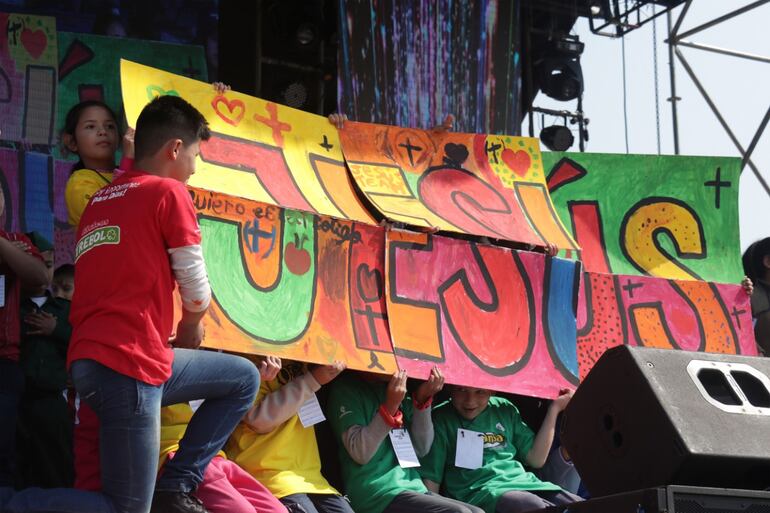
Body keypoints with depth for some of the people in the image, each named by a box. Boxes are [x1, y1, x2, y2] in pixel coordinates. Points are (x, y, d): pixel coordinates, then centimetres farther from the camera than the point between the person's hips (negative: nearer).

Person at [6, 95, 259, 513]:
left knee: (244, 379, 19)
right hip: (129, 365, -9)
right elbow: (196, 292, 0)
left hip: (94, 359, 9)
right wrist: (189, 333, 20)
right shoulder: (169, 192, -4)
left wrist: (164, 336, 22)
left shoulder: (101, 198, 20)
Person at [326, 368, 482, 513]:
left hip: (411, 487, 7)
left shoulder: (398, 389, 15)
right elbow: (360, 453, -16)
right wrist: (390, 405, -22)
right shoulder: (345, 388, -4)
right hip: (378, 494, -7)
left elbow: (420, 449, 9)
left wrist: (422, 400, -4)